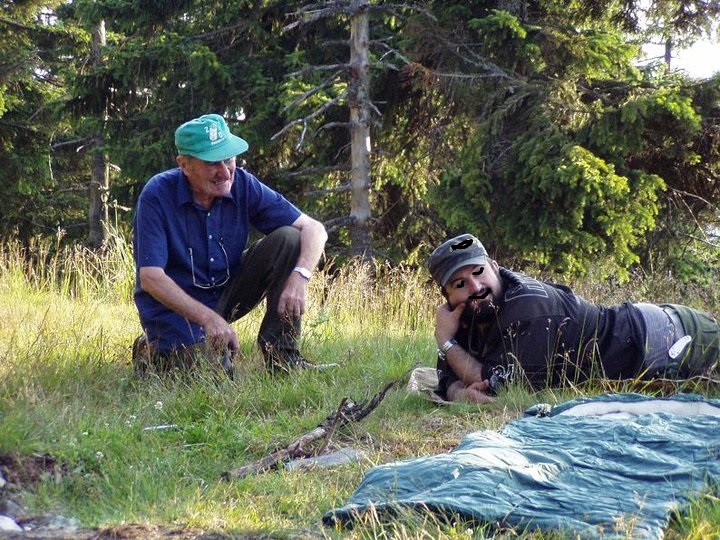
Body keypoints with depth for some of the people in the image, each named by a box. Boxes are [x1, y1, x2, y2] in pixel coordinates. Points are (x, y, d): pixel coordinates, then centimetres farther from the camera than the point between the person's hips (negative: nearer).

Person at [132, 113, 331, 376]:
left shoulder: (242, 184, -9)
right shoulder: (157, 195, -21)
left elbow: (314, 229, -8)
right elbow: (151, 278, -25)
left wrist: (299, 277, -28)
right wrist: (208, 318, -33)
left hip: (227, 293, 5)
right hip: (175, 306, -5)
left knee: (288, 239, -12)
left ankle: (281, 352, -9)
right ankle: (152, 353, 6)